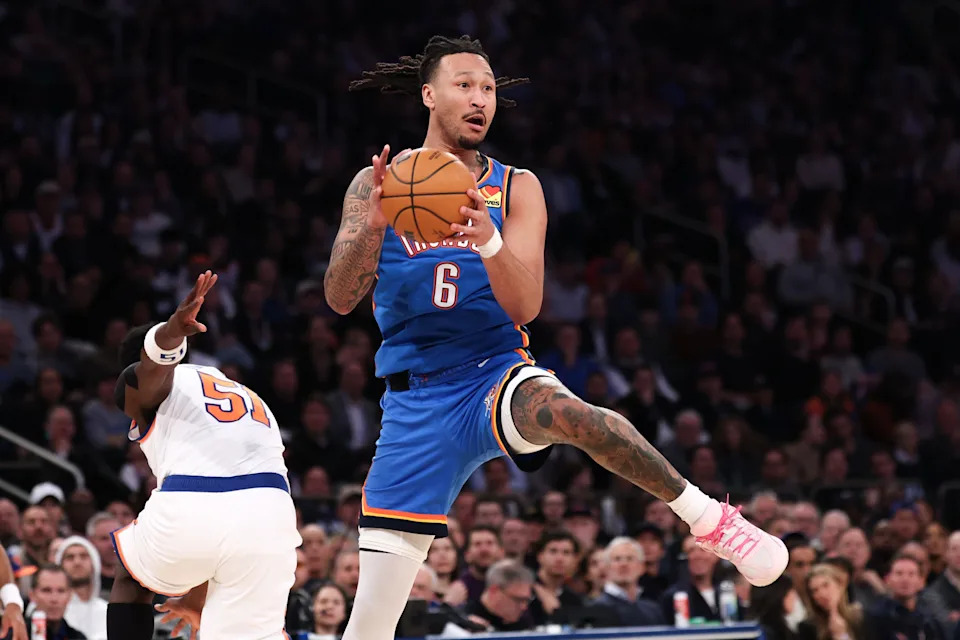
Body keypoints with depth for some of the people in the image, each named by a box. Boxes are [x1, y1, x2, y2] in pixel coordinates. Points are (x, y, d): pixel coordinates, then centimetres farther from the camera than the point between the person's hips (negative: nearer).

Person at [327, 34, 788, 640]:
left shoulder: (516, 189, 3)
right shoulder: (377, 185, 3)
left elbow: (525, 307, -8)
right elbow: (340, 298, -7)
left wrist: (489, 242, -28)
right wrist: (374, 220, -25)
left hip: (497, 377, -1)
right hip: (415, 400, 1)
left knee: (572, 414, -39)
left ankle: (710, 520, -25)